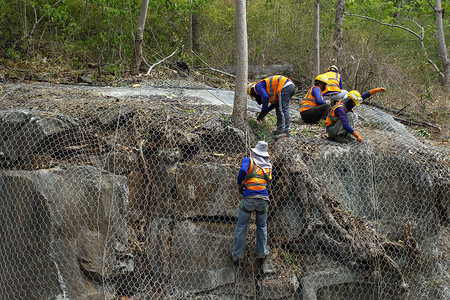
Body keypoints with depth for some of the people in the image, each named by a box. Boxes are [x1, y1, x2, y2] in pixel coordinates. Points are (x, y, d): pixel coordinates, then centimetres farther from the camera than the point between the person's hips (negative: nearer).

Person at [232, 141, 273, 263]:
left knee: (241, 226, 7)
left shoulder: (248, 160, 2)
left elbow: (243, 171, -17)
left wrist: (239, 184, -2)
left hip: (249, 198, -3)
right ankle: (261, 252, 23)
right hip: (263, 198, 3)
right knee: (262, 226, 20)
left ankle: (237, 254, 8)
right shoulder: (268, 165, 15)